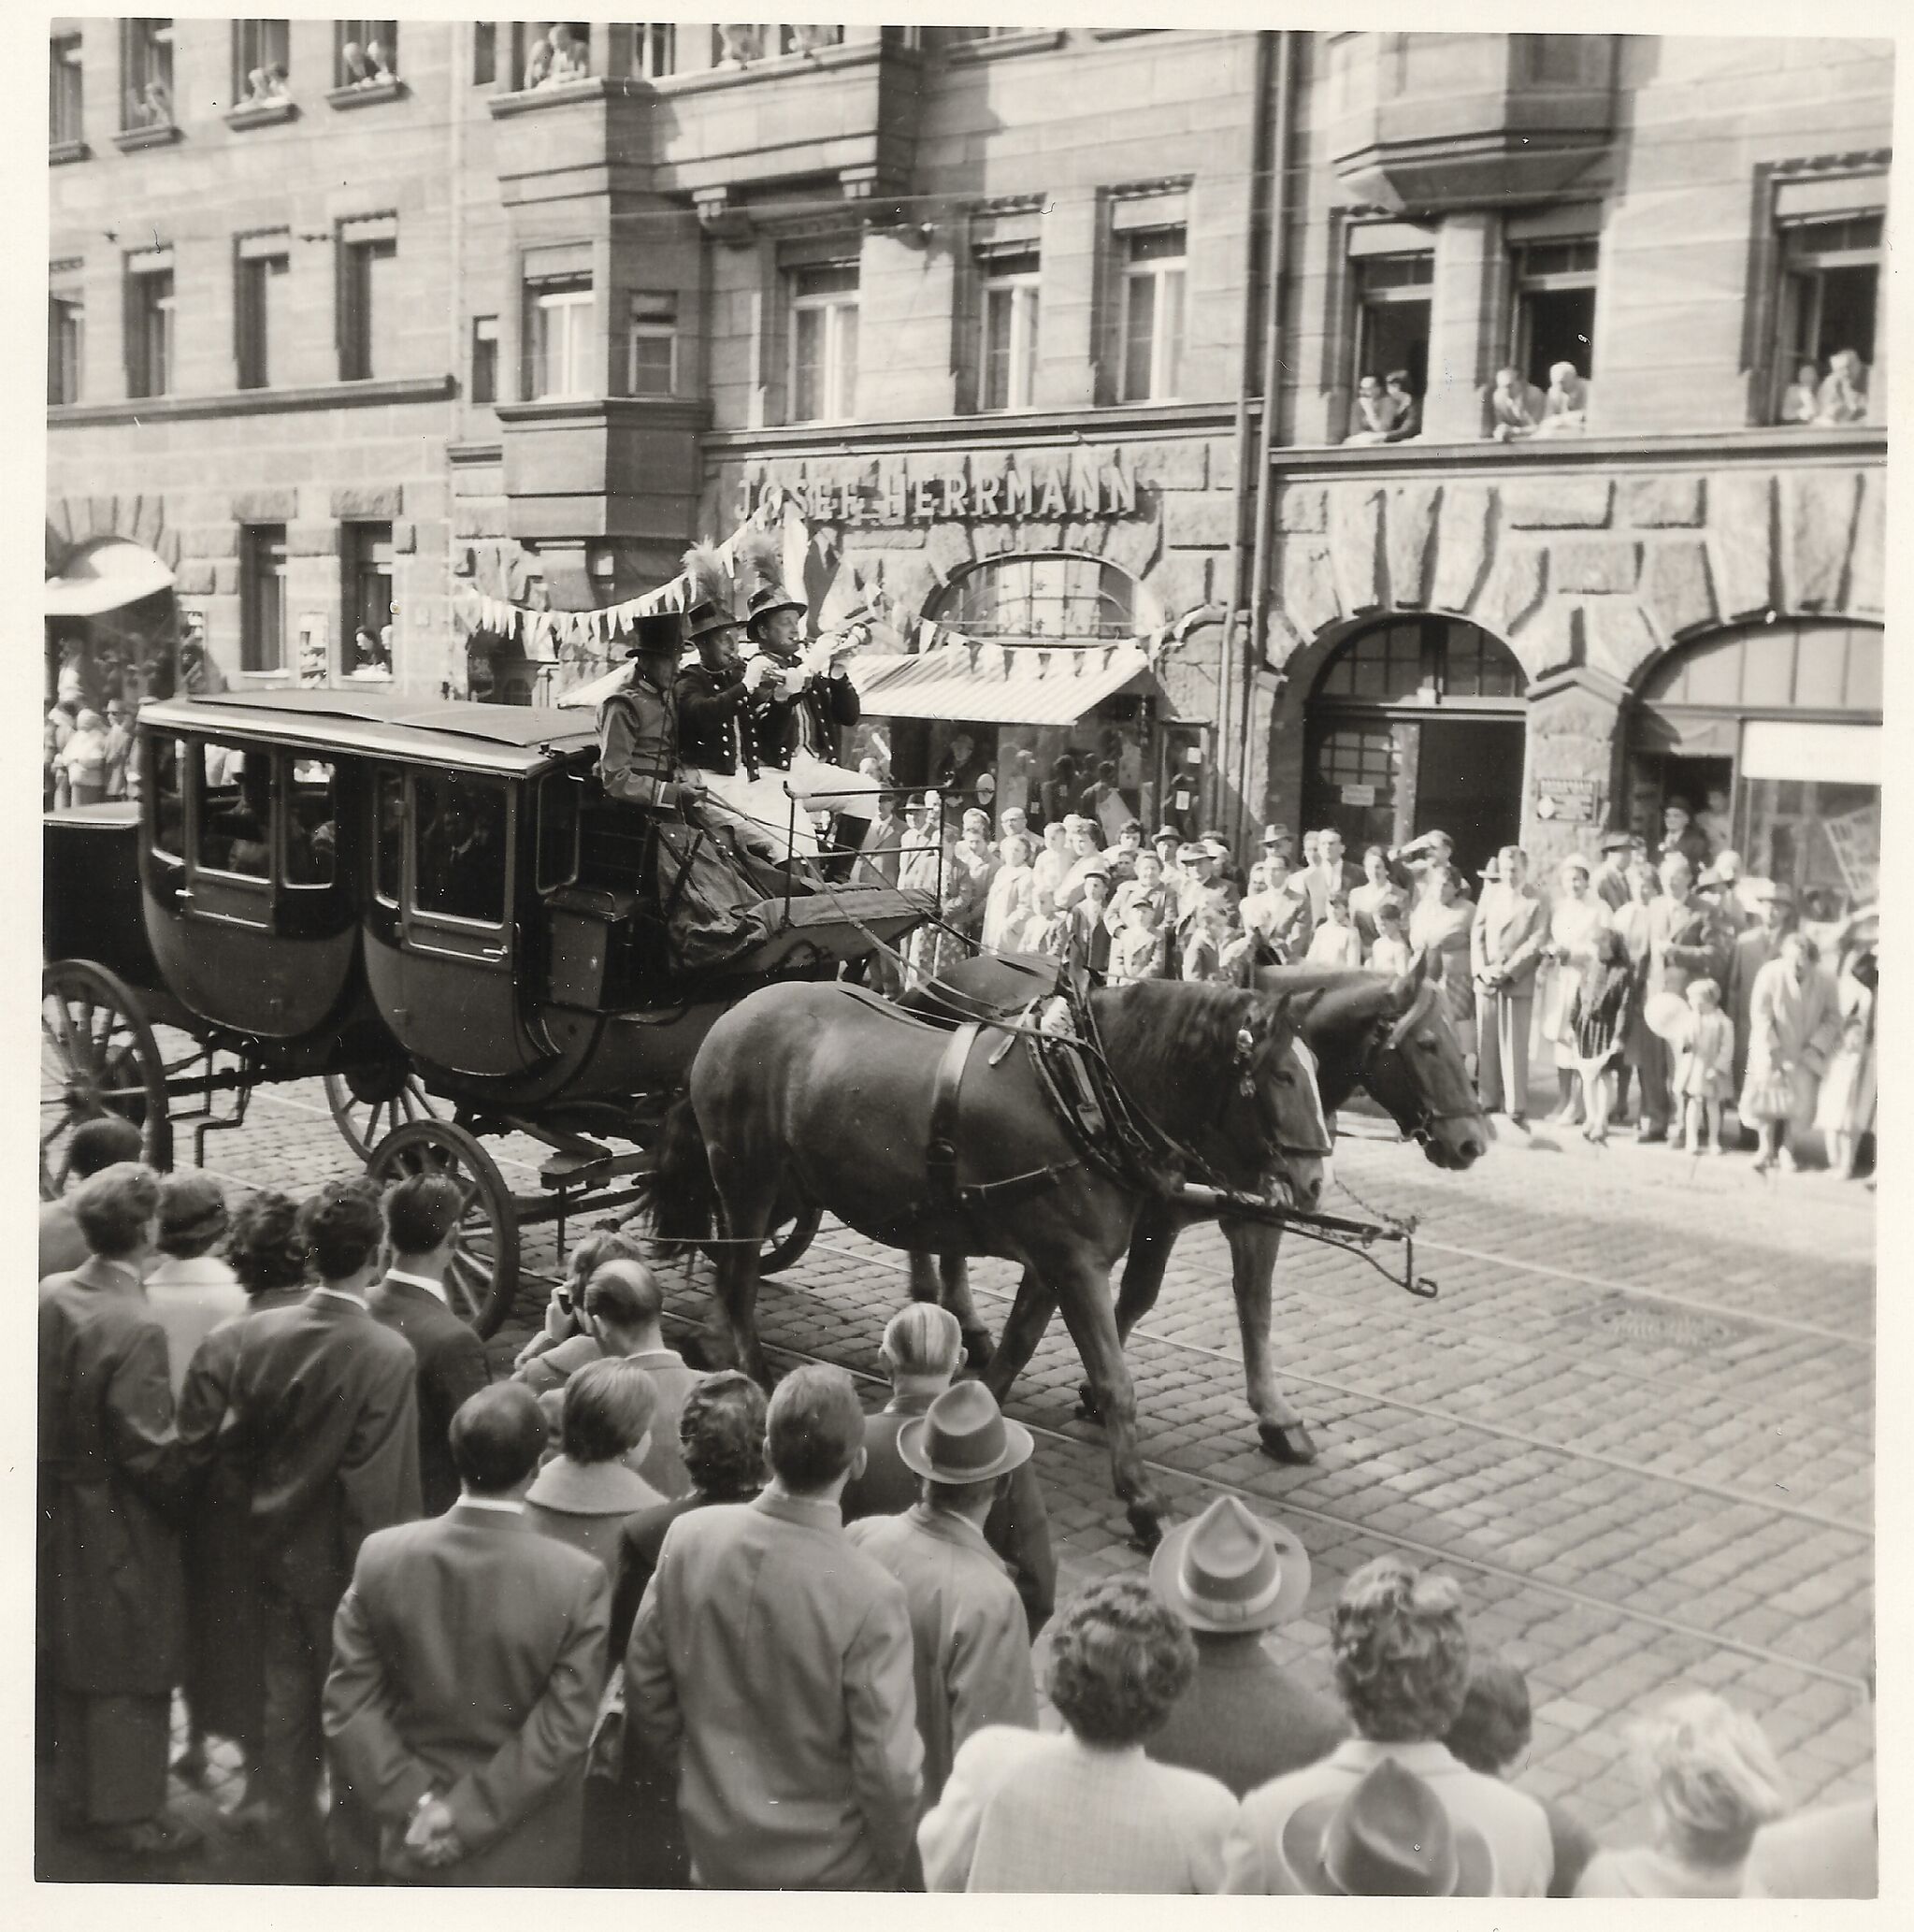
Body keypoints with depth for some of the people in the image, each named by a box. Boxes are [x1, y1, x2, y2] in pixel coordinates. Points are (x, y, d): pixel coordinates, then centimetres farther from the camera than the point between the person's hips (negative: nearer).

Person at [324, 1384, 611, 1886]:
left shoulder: (381, 1555, -13)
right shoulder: (580, 1580, -21)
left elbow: (351, 1702, -10)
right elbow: (562, 1730, -20)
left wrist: (412, 1802, -9)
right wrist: (466, 1816, -14)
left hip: (416, 1843, 2)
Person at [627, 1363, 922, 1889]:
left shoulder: (690, 1536, -15)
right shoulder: (871, 1599, -28)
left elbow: (644, 1687, -2)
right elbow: (889, 1768, -21)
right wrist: (887, 1860, -2)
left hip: (713, 1842, 4)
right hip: (822, 1865, -4)